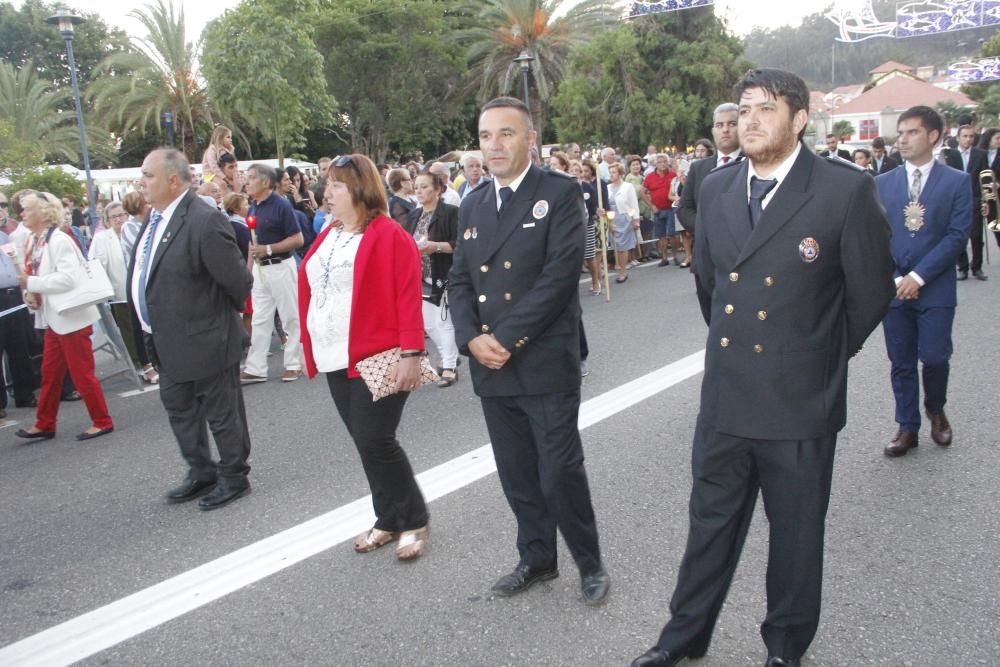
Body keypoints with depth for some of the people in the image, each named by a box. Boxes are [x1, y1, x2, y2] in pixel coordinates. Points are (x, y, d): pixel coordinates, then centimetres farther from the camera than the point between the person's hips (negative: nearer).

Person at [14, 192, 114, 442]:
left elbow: (67, 279, -27)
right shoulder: (33, 241, 7)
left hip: (72, 317, -8)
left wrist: (31, 283, -20)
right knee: (50, 374, 15)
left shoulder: (60, 240, -18)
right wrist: (30, 293, -2)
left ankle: (102, 421, 11)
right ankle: (44, 425, 26)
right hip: (53, 318, 8)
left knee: (82, 373, -1)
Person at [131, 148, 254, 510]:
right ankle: (201, 471, 39)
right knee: (178, 408, 22)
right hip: (168, 341, 10)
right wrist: (154, 329, 15)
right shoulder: (155, 218, 5)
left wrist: (225, 314, -4)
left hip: (203, 340, -10)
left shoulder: (205, 221, -25)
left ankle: (234, 476, 25)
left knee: (221, 412, 7)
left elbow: (237, 281, -22)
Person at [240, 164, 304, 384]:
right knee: (259, 320, 9)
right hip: (260, 268, 7)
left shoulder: (281, 205, -12)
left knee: (291, 318, 3)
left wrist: (268, 249, -20)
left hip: (280, 267, -7)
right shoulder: (253, 207, 8)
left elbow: (298, 240, -15)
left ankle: (294, 364, 13)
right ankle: (255, 368, 13)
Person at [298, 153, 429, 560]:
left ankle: (414, 521, 13)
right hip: (336, 360, 7)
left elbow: (408, 297, -15)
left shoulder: (389, 236, -10)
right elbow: (311, 291, 16)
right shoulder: (327, 237, 13)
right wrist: (311, 348, 12)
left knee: (375, 441, -6)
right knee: (365, 442, 12)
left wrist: (411, 354, -20)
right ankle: (389, 520, 26)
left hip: (377, 359, -7)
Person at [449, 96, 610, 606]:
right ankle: (536, 558, 33)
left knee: (561, 473, -1)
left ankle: (590, 563, 22)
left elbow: (560, 273, -15)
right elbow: (459, 280, 12)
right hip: (490, 368, 6)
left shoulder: (560, 193, -5)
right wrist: (471, 338, -7)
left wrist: (508, 338, -17)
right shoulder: (473, 206, 14)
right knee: (518, 477, 14)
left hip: (545, 363, -5)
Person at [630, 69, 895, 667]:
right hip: (725, 395, 4)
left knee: (796, 533, 15)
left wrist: (824, 355, 8)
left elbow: (872, 292, -3)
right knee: (710, 524, 17)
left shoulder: (847, 190, -12)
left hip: (800, 401, -4)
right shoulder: (716, 188, 4)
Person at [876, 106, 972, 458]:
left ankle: (936, 409, 26)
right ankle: (907, 427, 19)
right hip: (893, 287, 2)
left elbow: (957, 235, -7)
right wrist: (893, 279, -6)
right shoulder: (883, 184, 7)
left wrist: (918, 276, -13)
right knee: (901, 362, 6)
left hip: (935, 288, -2)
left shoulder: (957, 182, 1)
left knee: (933, 356, -4)